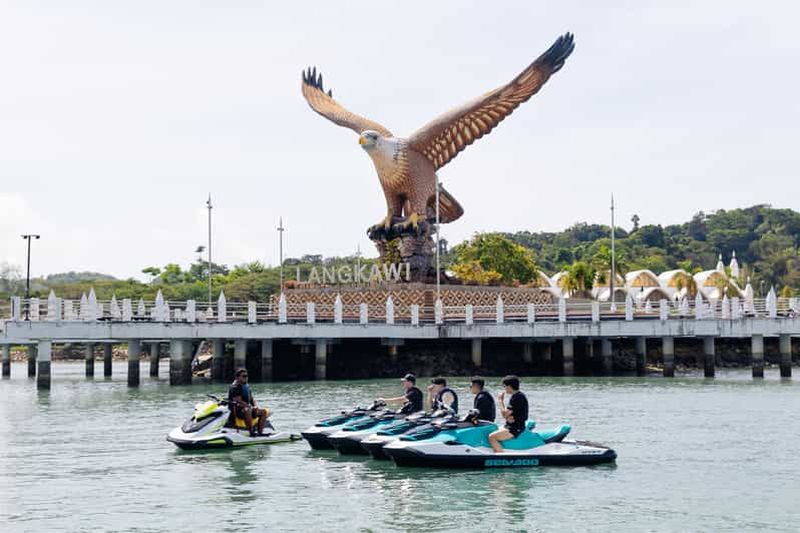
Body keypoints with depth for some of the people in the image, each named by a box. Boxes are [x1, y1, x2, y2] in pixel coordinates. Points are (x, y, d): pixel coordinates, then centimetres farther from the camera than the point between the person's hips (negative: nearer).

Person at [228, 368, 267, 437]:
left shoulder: (247, 386, 18)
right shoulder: (235, 387, -12)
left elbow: (251, 399, 20)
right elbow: (239, 401, -20)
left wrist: (256, 406, -1)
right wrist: (250, 407, -20)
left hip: (248, 407, 10)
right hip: (236, 409, -10)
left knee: (263, 411, -4)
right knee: (247, 410, -41)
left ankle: (260, 432, -9)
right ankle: (252, 432, -40)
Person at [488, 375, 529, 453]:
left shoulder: (516, 397, -19)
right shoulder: (519, 394, 12)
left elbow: (504, 414, -19)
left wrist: (501, 401, -8)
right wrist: (509, 417, -6)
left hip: (515, 429, -11)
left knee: (492, 437, -20)